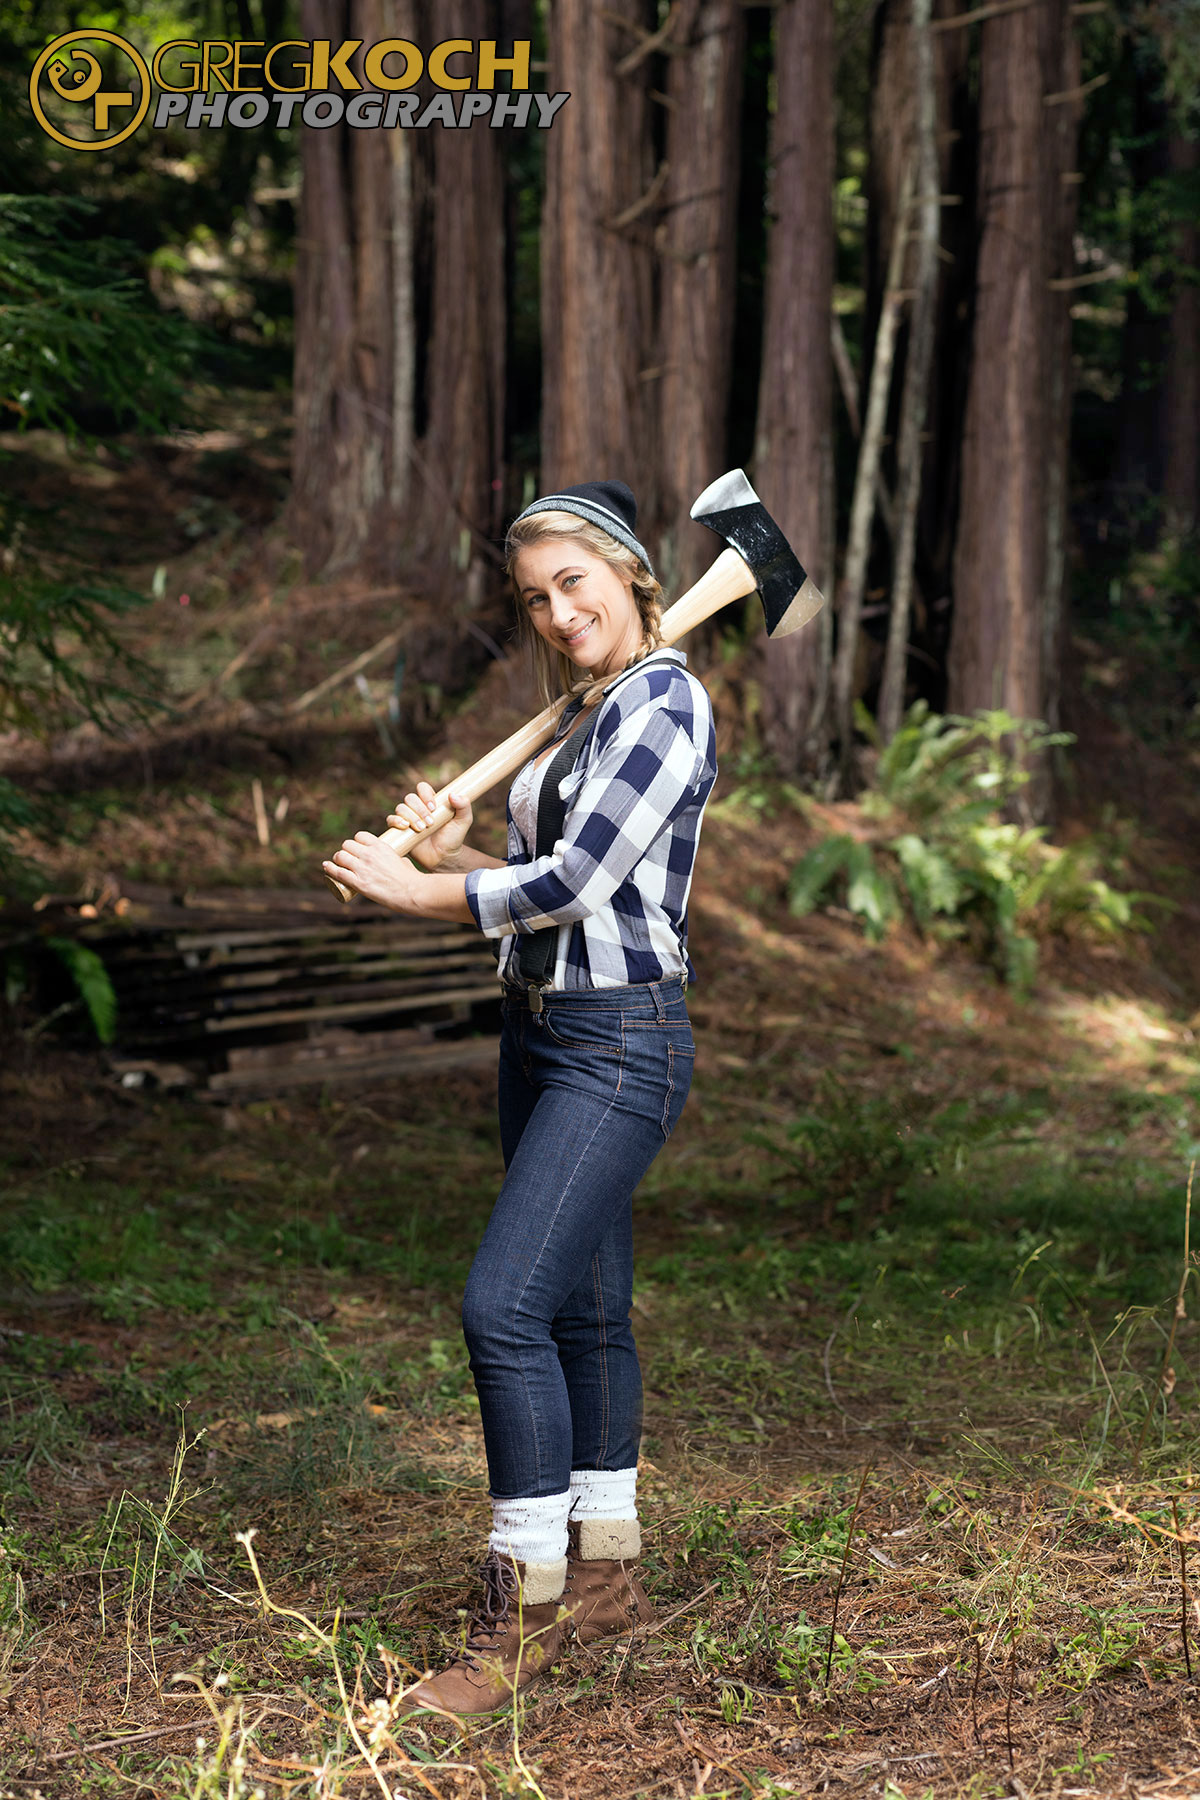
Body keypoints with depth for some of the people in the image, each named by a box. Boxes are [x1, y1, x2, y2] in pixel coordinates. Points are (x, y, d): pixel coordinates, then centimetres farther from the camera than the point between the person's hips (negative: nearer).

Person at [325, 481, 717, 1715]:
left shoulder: (663, 704, -13)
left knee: (506, 1304, -15)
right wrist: (449, 853, 1)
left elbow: (575, 883, -19)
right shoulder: (583, 715, 16)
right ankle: (604, 1574, 25)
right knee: (583, 1310, 14)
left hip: (619, 1044, -9)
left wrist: (413, 894, -9)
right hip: (539, 1030, 9)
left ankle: (525, 1610, -6)